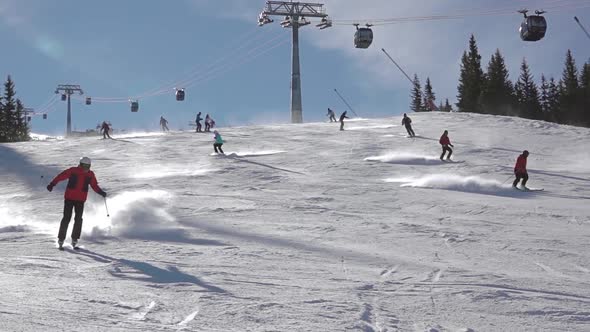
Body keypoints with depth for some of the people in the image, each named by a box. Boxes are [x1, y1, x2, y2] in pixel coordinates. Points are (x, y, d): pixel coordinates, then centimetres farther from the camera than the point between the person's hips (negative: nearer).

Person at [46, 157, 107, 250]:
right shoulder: (73, 171, -5)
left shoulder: (90, 174, 5)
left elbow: (94, 186, 12)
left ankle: (75, 240, 7)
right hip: (69, 198, -3)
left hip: (80, 200, 3)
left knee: (78, 219, -5)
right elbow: (61, 176, -7)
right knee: (66, 218, -6)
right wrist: (52, 184, -15)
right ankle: (61, 239, 2)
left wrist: (101, 192, -4)